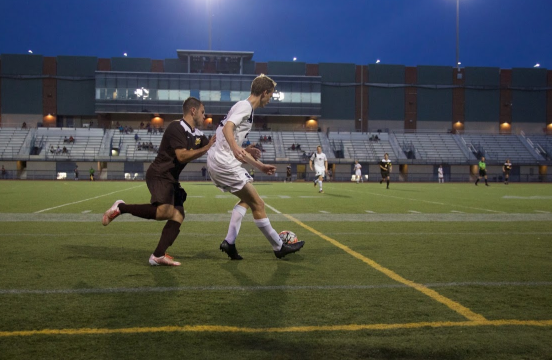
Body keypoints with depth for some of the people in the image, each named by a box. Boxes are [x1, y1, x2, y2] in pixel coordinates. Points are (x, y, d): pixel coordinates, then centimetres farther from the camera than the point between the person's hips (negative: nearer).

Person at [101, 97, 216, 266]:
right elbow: (182, 156, -20)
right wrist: (207, 148, -18)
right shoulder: (176, 128, -12)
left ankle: (158, 256, -3)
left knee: (178, 216, -2)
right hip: (159, 175, -9)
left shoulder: (197, 135, 13)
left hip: (171, 179, 9)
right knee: (166, 212, -28)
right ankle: (120, 207, -11)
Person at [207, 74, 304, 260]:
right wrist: (236, 149, -46)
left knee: (247, 200, 19)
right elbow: (227, 128, -28)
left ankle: (229, 242, 10)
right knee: (258, 203, -3)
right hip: (224, 163, -10)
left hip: (216, 162, 10)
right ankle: (279, 247, 6)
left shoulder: (245, 107, 21)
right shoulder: (245, 106, -9)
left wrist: (259, 165, 28)